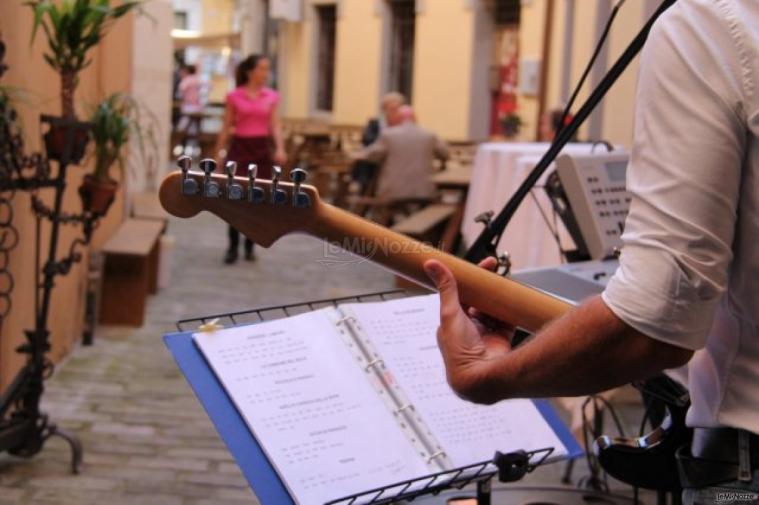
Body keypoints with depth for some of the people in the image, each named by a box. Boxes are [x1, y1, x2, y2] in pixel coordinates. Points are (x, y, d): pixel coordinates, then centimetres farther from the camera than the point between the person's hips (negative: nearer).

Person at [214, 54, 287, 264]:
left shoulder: (272, 96, 5)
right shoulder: (234, 96, -1)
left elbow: (275, 125, 2)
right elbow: (226, 128, 4)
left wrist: (280, 148, -14)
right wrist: (218, 155, 4)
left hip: (261, 149, 2)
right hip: (239, 148, -2)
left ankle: (249, 245, 18)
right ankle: (233, 246, 1)